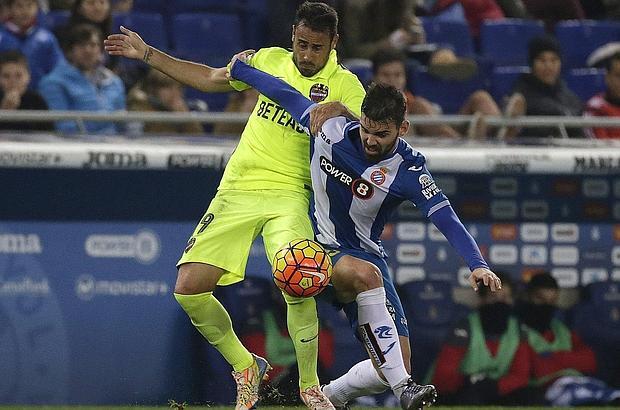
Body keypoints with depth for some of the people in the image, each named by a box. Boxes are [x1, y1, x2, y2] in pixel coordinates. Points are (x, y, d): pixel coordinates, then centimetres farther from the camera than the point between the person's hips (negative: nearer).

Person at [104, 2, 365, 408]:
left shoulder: (344, 85, 0)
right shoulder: (271, 60, 11)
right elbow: (210, 78, 23)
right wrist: (148, 54, 23)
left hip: (288, 195, -4)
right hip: (237, 191, 4)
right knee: (189, 288, -7)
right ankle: (245, 368, 15)